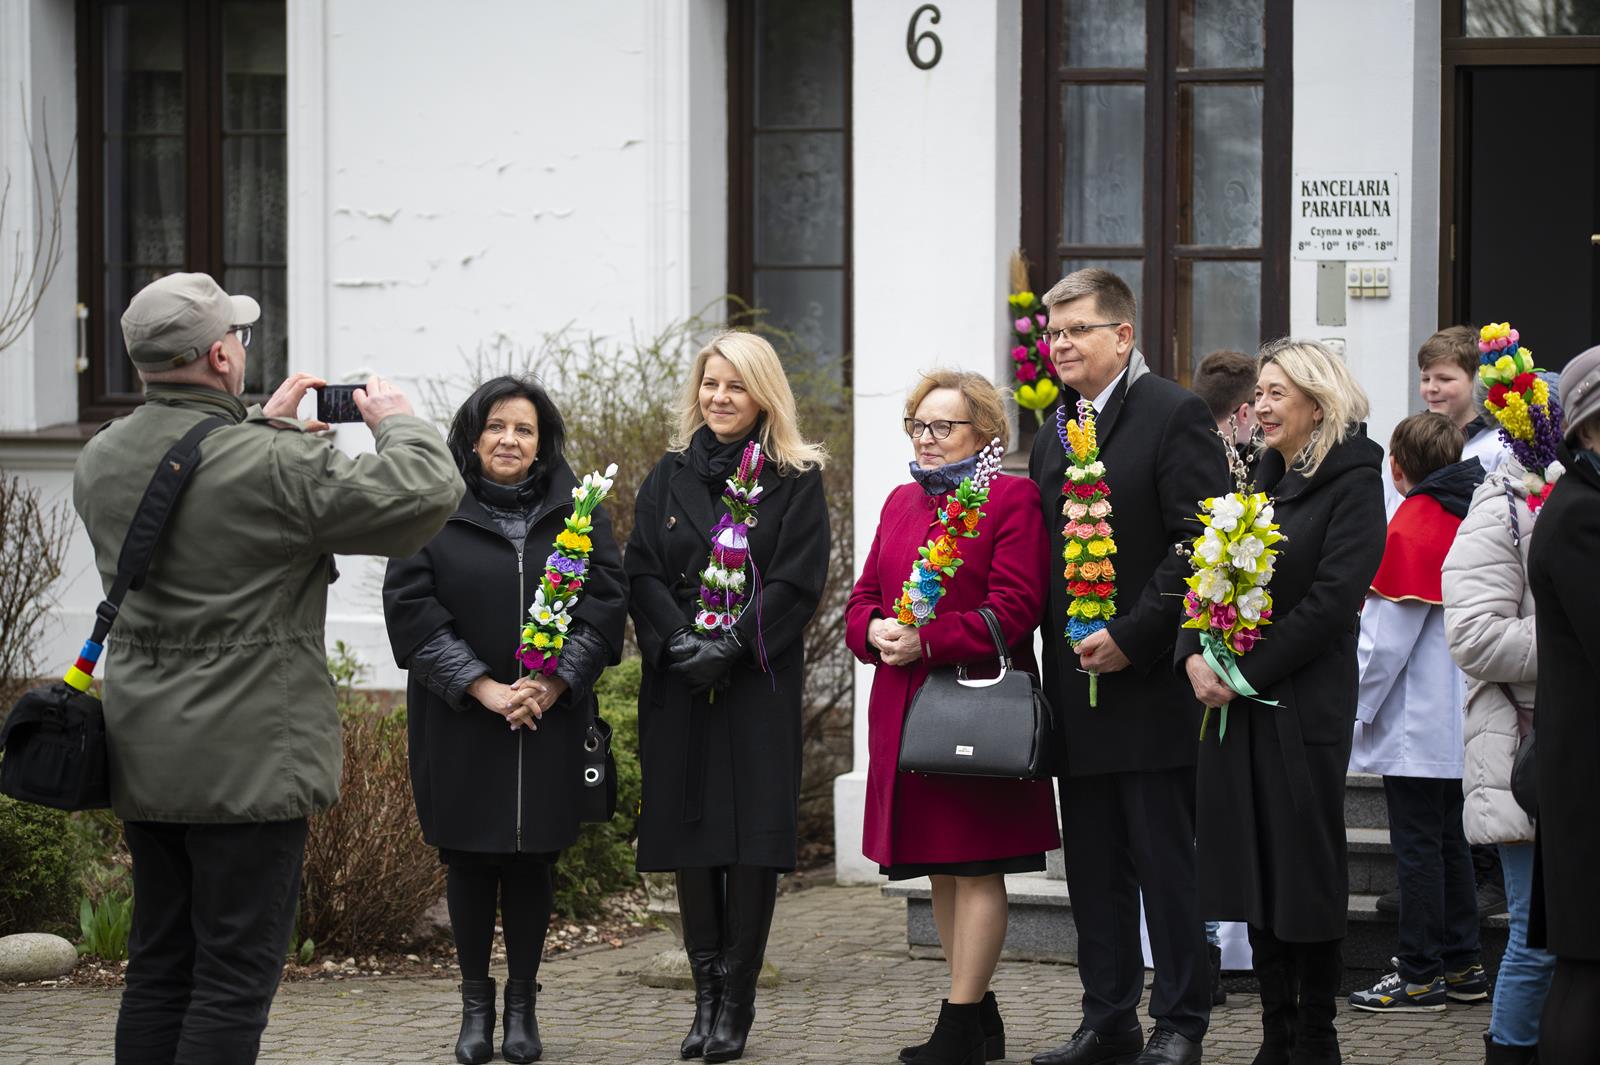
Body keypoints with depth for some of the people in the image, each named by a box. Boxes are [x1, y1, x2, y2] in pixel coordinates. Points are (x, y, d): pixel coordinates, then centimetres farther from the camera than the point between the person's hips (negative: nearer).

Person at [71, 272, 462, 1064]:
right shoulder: (276, 468, -19)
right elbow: (426, 495, -15)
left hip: (142, 760, 7)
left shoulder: (101, 461, 5)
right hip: (246, 762, -7)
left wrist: (259, 426, 26)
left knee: (158, 969, 15)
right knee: (234, 978, -3)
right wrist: (396, 424, 3)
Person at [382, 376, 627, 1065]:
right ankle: (475, 1006, 14)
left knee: (533, 860, 4)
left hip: (550, 718, 1)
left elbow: (606, 600, 1)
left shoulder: (574, 511, 5)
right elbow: (411, 606, -7)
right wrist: (481, 686, -12)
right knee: (469, 861, 3)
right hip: (459, 720, -1)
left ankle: (523, 1006, 14)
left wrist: (554, 683, -11)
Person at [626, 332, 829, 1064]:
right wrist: (681, 642, -11)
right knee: (690, 833, 3)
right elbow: (642, 572, 6)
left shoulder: (794, 481, 3)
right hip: (680, 685, 3)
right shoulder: (670, 477, 12)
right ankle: (707, 995, 10)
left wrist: (732, 645, -15)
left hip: (760, 681, -3)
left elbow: (798, 581, -5)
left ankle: (736, 1001, -1)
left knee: (752, 832, -6)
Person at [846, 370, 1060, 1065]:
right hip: (903, 712, 8)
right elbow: (864, 597, 18)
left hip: (977, 711, -8)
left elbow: (1014, 609, -13)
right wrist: (876, 631, -5)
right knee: (940, 871, 10)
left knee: (976, 869, -5)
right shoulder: (902, 502, 18)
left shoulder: (1013, 499, -5)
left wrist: (927, 642, -18)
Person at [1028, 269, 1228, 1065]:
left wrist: (1130, 636, -18)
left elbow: (1199, 543, -15)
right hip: (1078, 685, 7)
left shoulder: (1175, 416, -8)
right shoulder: (1054, 433, 16)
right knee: (1094, 866, 10)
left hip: (1150, 682, -7)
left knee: (1166, 862, -2)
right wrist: (1053, 657, 7)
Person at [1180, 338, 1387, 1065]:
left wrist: (1247, 671, -15)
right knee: (1254, 869, 8)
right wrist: (1194, 657, -6)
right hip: (1233, 699, 7)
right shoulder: (1259, 480, 14)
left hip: (1305, 699, -7)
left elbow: (1333, 596, -15)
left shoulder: (1352, 481, -7)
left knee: (1307, 867, -1)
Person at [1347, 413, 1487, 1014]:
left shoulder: (1410, 528, -17)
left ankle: (1420, 975, 1)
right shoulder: (1467, 519, 6)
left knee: (1417, 845, -3)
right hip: (1457, 717, 8)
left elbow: (1386, 637, -17)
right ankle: (1461, 964, 21)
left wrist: (1356, 710, -7)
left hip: (1415, 723, -8)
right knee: (1448, 839, 16)